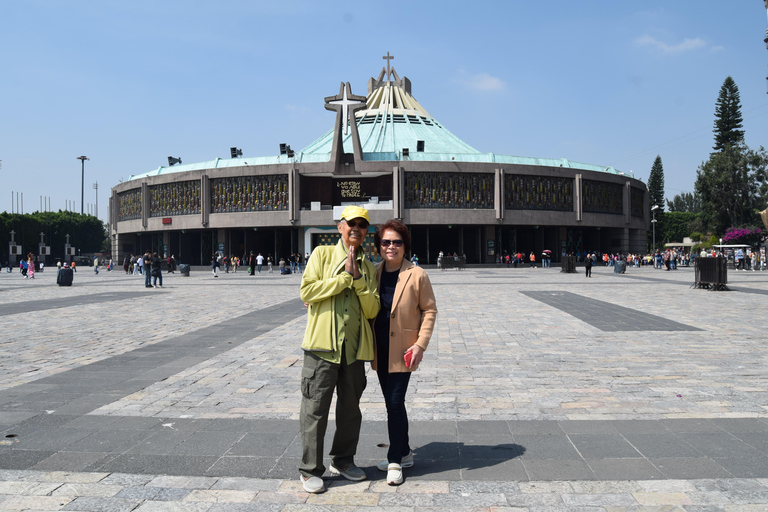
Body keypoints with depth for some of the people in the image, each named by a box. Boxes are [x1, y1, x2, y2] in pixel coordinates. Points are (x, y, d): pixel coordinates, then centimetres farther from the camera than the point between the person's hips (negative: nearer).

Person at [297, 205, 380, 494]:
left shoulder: (368, 268, 12)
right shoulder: (322, 254, 2)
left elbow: (371, 310, 2)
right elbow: (307, 291, -11)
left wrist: (358, 278, -9)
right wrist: (344, 276, -11)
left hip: (354, 347, 4)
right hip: (323, 343, -4)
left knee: (350, 407, 14)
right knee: (315, 408, 0)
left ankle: (343, 460, 31)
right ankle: (310, 470, 13)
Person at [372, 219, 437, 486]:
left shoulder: (416, 275, -9)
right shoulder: (373, 272, 5)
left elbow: (429, 310, -4)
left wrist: (420, 344, -12)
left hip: (402, 350, -5)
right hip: (380, 349, 5)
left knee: (395, 402, -6)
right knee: (392, 402, 14)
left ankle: (395, 461, 8)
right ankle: (404, 454, 30)